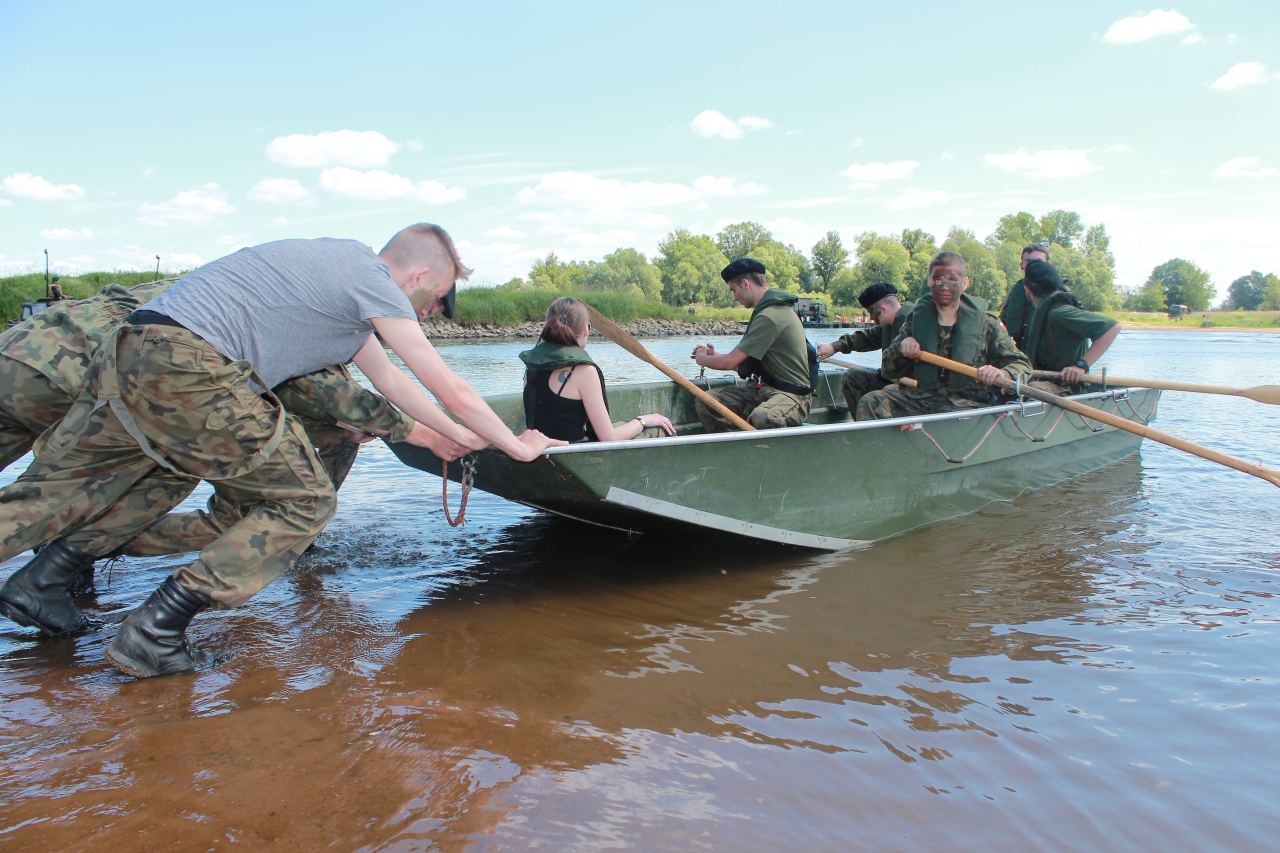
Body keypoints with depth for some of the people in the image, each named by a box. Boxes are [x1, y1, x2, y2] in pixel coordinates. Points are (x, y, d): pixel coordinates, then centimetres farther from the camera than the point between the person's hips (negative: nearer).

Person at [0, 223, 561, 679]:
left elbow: (389, 380, 31)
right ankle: (154, 632, -4)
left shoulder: (344, 268, 24)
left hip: (126, 358, 10)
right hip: (187, 369, -10)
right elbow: (452, 391, -2)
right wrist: (515, 445, 13)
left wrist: (458, 436, 36)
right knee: (304, 502, -1)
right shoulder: (374, 282, -4)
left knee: (50, 493, 18)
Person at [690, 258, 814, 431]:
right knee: (706, 402, -7)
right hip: (765, 388, 10)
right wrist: (714, 355, 15)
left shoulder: (769, 317, -19)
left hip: (792, 394, -10)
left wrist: (703, 359, 2)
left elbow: (730, 362, -17)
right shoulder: (773, 307, 14)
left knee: (762, 418, -42)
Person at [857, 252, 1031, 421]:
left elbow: (1022, 365, 4)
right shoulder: (917, 319, 10)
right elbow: (888, 371, 16)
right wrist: (900, 347, -6)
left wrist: (1002, 374, -20)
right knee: (870, 403, -21)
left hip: (969, 401, -2)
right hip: (924, 397, 3)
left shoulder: (986, 323, 3)